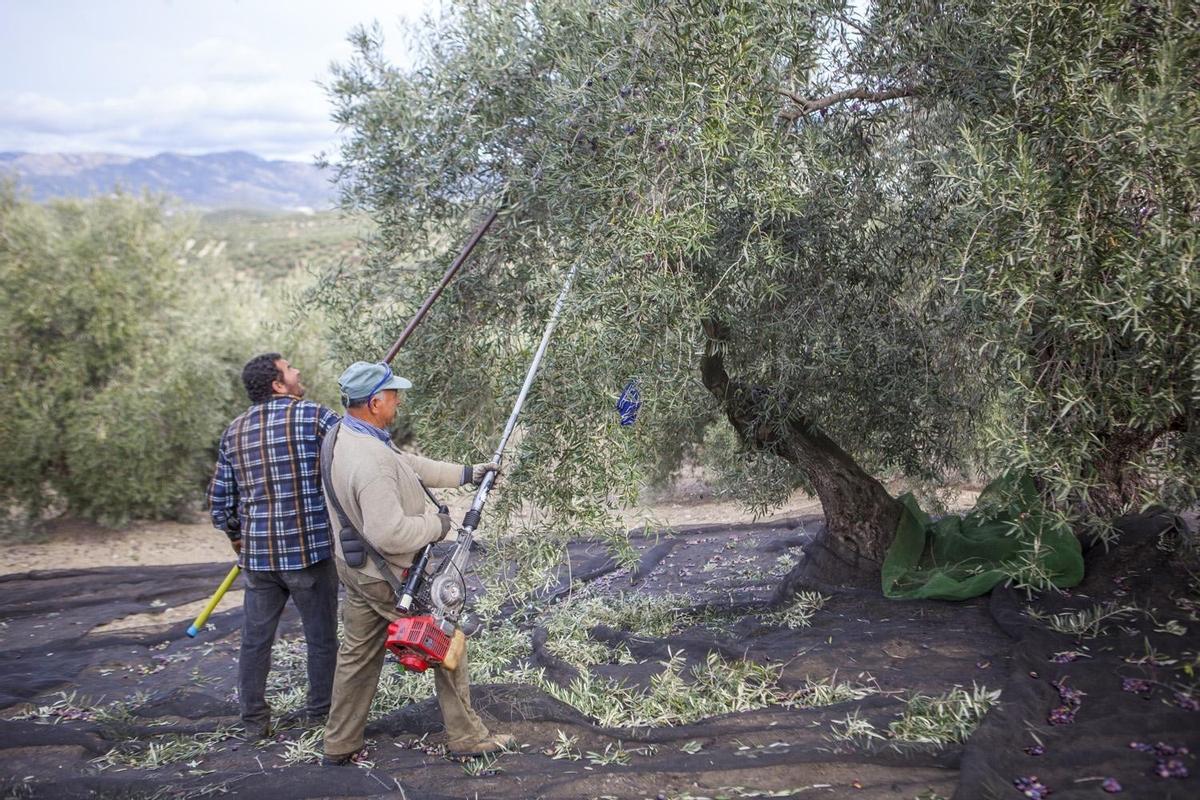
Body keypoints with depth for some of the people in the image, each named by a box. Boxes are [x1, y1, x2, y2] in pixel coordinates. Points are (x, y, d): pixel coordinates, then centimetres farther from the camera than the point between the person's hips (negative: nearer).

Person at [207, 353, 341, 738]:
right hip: (310, 549, -4)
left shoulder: (234, 431, 8)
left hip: (258, 554, 5)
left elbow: (219, 499, 12)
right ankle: (319, 714, 20)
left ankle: (254, 720, 22)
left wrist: (237, 537, 27)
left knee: (256, 639, 14)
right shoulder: (314, 416, -8)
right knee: (321, 637, 10)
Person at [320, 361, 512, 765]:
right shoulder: (372, 461, -31)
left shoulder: (340, 436, 1)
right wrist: (436, 526, -17)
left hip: (354, 566, 9)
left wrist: (466, 473, 13)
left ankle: (340, 745, 29)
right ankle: (466, 736, 20)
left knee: (357, 654, 18)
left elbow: (410, 465, 11)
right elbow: (389, 533, -34)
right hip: (391, 575, -9)